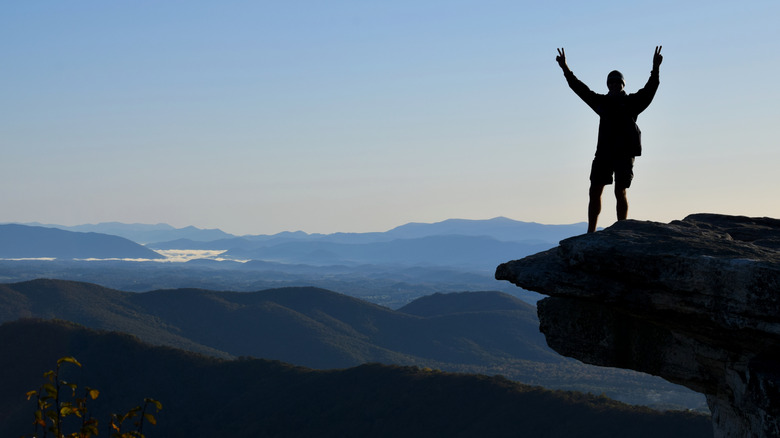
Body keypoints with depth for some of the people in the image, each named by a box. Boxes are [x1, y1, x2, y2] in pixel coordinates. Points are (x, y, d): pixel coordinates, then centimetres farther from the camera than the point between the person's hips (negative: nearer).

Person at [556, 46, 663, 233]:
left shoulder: (632, 102, 8)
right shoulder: (602, 102, 18)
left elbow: (649, 90, -5)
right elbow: (581, 89, 19)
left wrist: (655, 69, -19)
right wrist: (565, 69, 16)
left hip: (625, 153, -4)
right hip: (604, 152, 4)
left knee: (620, 192, -8)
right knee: (595, 191, 0)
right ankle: (591, 232, 5)